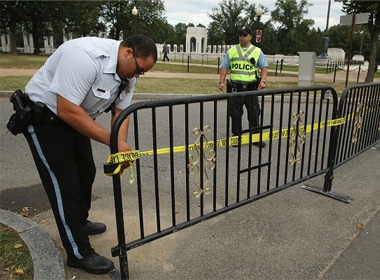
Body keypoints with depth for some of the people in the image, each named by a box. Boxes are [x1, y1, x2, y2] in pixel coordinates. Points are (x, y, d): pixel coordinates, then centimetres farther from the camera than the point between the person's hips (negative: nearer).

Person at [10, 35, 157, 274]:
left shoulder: (128, 71, -5)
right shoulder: (86, 56, -33)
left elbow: (120, 112, -2)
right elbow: (67, 111, -36)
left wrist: (121, 146, -17)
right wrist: (112, 141, -33)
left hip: (73, 117, 9)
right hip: (43, 117, -8)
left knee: (86, 172, 17)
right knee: (64, 182, -6)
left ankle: (80, 223, 40)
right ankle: (79, 253, 7)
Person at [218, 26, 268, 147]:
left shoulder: (257, 51, 7)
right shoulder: (231, 51, 9)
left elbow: (264, 67, 3)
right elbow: (224, 67, 7)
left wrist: (263, 80, -13)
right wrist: (221, 81, -5)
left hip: (252, 87, 0)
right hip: (235, 87, 1)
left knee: (254, 114, 4)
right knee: (235, 114, 5)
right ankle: (236, 136, 17)